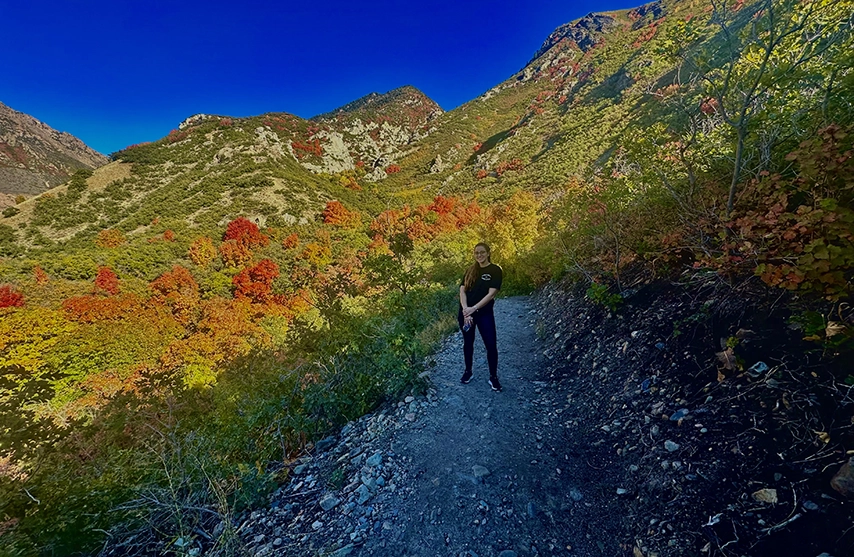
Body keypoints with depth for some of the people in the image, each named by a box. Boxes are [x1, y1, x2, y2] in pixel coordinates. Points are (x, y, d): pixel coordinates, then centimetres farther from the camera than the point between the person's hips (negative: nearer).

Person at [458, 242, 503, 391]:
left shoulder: (495, 270, -5)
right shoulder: (470, 271, 8)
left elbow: (491, 294, -13)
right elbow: (462, 291, 0)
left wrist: (473, 308, -19)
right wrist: (465, 309, -16)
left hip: (484, 313, -3)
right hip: (465, 312, 4)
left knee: (491, 345, -2)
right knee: (468, 343, 14)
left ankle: (493, 377, 16)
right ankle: (468, 371, 31)